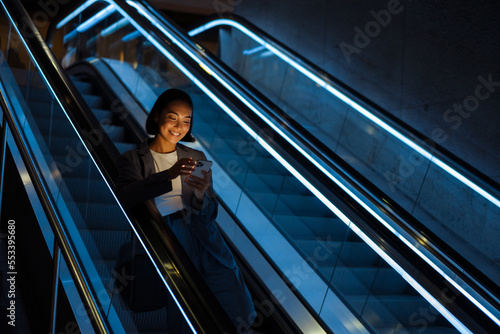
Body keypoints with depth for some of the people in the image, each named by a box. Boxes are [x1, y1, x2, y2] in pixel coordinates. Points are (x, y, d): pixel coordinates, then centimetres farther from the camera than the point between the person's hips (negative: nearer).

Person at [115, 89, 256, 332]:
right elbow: (126, 195, -11)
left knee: (241, 314, -11)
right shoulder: (132, 159, 11)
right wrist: (169, 175, -23)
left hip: (200, 236, 3)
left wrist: (201, 194, -10)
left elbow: (210, 215, 13)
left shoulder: (196, 158, 20)